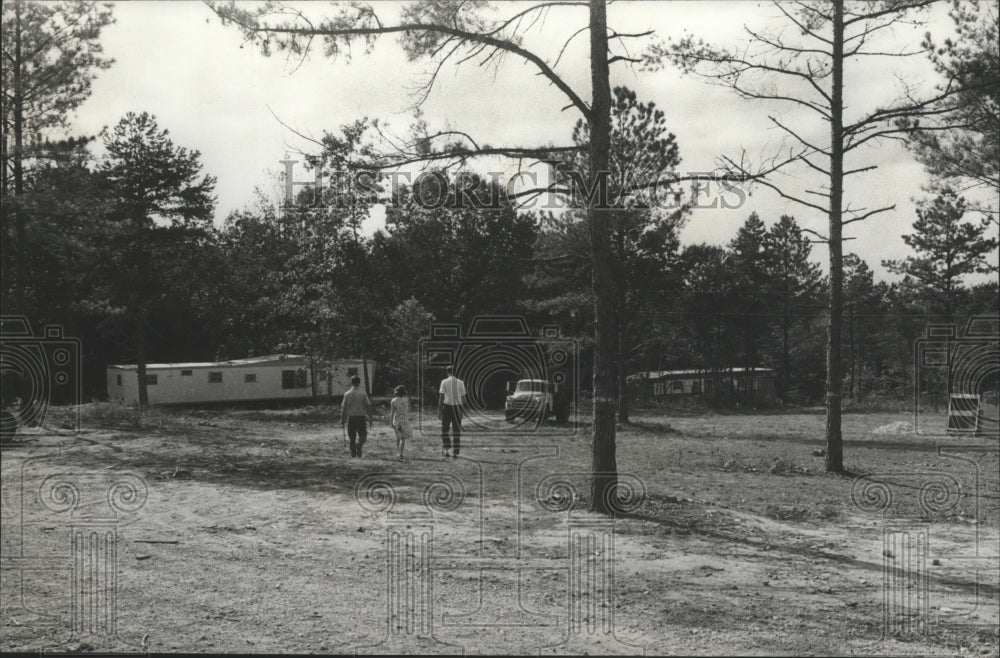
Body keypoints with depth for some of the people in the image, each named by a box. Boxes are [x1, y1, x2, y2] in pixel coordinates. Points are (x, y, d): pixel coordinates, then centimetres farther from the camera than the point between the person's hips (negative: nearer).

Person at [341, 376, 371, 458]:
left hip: (351, 417, 1)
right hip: (361, 417, -1)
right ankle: (359, 445, -21)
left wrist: (342, 419, 8)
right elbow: (368, 406, -3)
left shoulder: (347, 394, 0)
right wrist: (369, 417, 6)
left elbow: (343, 408, 0)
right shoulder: (363, 394, -2)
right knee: (363, 435, 8)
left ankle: (353, 454, 8)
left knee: (352, 438, 10)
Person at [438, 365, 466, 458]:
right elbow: (463, 398, 6)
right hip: (457, 407, 2)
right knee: (456, 431, 7)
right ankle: (455, 452, 6)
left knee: (444, 429, 10)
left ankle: (446, 449, -3)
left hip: (447, 406, -2)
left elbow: (441, 397, -7)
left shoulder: (444, 382, -3)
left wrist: (439, 410, -4)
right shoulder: (460, 382, 5)